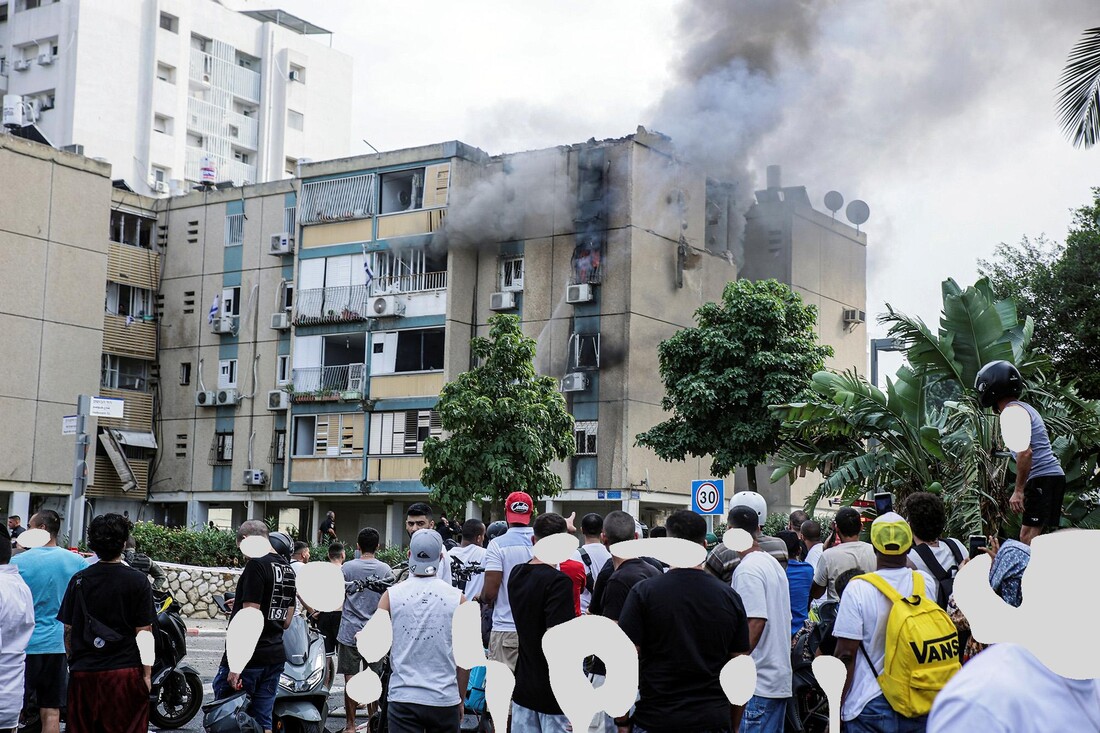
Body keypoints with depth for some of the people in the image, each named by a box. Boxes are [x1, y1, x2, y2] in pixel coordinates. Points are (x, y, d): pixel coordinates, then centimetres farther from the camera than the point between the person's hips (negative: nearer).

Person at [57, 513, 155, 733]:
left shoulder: (78, 580, 4)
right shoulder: (138, 581, -5)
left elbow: (68, 630, 7)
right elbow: (144, 632, -6)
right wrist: (147, 674, -1)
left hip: (82, 673, 3)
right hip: (124, 672, -3)